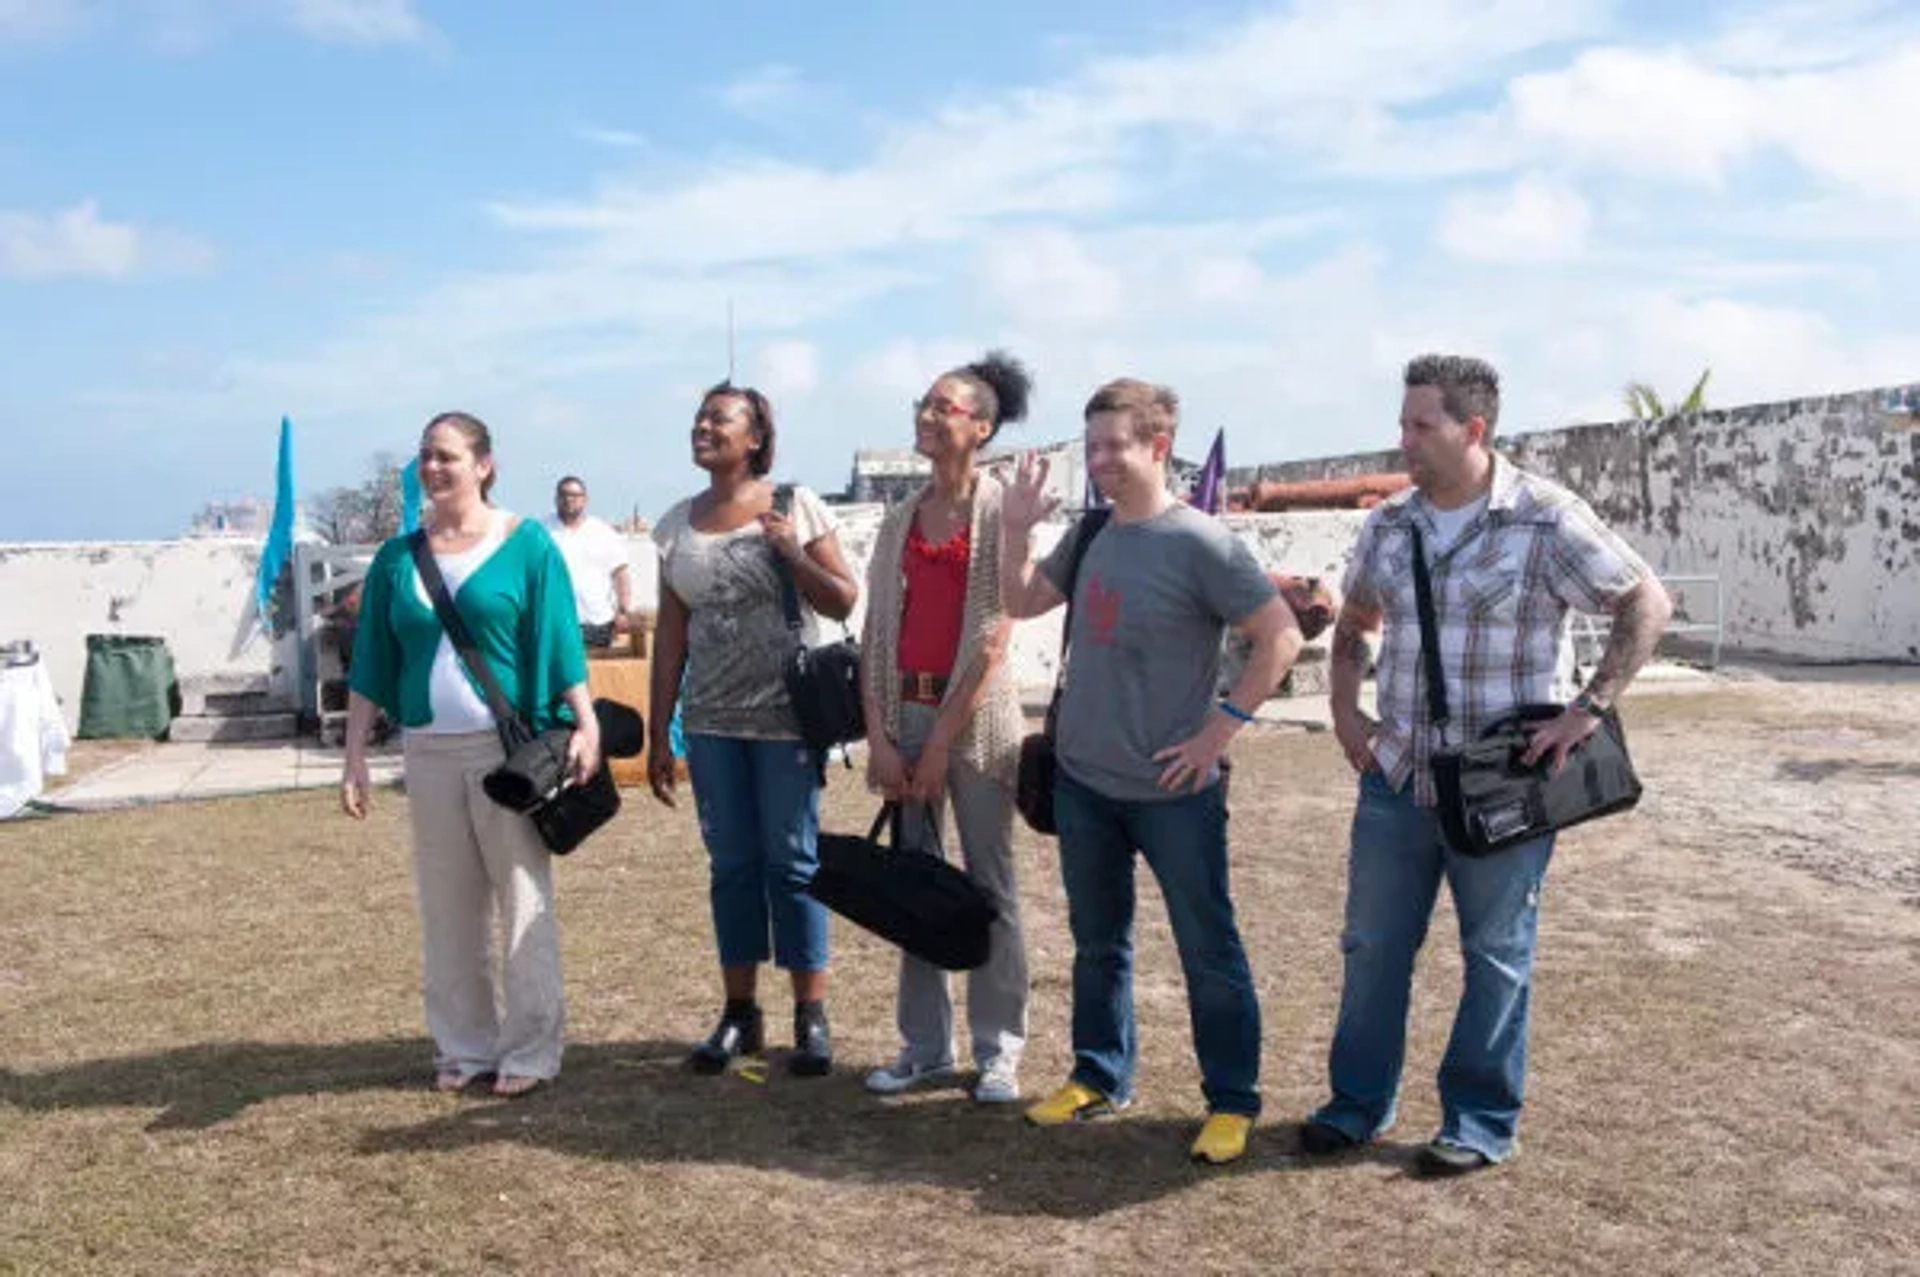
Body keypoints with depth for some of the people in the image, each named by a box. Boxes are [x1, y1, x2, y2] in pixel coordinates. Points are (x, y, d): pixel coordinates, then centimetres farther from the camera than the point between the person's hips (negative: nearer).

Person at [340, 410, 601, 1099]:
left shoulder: (525, 543, -1)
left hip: (511, 745, -4)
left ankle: (531, 1050, 10)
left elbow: (558, 639, -5)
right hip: (429, 750, 4)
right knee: (448, 906, 9)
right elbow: (370, 665, 11)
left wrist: (585, 723, -13)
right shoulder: (397, 559, 10)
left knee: (524, 899, 1)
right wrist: (355, 755, 7)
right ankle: (463, 1047, 20)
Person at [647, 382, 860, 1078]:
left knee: (792, 863, 1)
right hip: (711, 723, 4)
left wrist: (790, 550, -19)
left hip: (785, 719, -4)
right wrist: (658, 734, 7)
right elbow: (670, 633, 8)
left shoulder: (795, 506, -3)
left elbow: (843, 602, -4)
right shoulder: (677, 524, 8)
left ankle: (811, 1018, 11)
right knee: (732, 865, 9)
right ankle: (739, 1013, 20)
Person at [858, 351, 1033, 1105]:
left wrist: (942, 742, -13)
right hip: (904, 711, 5)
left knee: (988, 887, 1)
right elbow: (875, 632, 7)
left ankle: (998, 1052, 10)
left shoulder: (1000, 512, -5)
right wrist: (877, 735, -3)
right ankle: (925, 1045, 18)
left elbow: (995, 634, -11)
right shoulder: (901, 518, 11)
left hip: (974, 715, -5)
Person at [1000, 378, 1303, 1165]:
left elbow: (1281, 638, -14)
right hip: (1083, 781, 7)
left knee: (1208, 950, 4)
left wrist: (1221, 728, -15)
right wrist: (1017, 528, -1)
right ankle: (1100, 1075, 33)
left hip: (1172, 789, -6)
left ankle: (1232, 1101, 17)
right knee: (1097, 942, 18)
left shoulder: (1199, 542, -15)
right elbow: (1022, 604, 14)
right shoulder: (1091, 534, 6)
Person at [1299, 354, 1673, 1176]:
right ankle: (1359, 1102, 28)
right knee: (1372, 946, 12)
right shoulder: (1389, 525, 4)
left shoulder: (1546, 520, -12)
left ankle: (1482, 1123, 25)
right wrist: (1345, 710, 7)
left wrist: (1590, 709, -14)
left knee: (1497, 955, 10)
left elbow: (1647, 605, -7)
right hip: (1397, 777, 5)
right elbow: (1354, 624, 20)